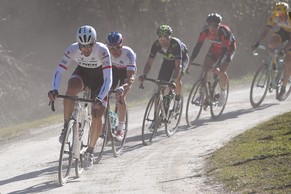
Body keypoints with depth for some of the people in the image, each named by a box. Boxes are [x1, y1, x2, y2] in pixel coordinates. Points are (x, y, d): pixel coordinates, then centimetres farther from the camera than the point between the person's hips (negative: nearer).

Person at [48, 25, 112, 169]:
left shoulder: (102, 50, -34)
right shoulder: (72, 50, -28)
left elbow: (108, 78, -39)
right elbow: (59, 72, -29)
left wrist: (100, 98, -54)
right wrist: (54, 90, -48)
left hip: (98, 77, -1)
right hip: (81, 73, 1)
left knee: (97, 117, -10)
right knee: (71, 89, -35)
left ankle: (90, 151, 12)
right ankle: (66, 126, -16)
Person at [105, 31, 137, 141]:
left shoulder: (128, 53, -38)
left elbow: (131, 77, -44)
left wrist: (122, 87, -63)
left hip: (127, 71, -3)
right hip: (113, 69, 3)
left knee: (121, 97, -21)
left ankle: (121, 128, -10)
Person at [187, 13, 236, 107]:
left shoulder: (224, 31, -37)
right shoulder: (205, 30, -25)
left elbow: (225, 50, -39)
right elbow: (198, 46, -23)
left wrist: (218, 66, -49)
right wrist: (190, 62, -30)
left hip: (228, 48, -4)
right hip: (215, 48, 4)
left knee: (221, 71, -22)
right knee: (204, 69, -12)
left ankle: (223, 92, 4)